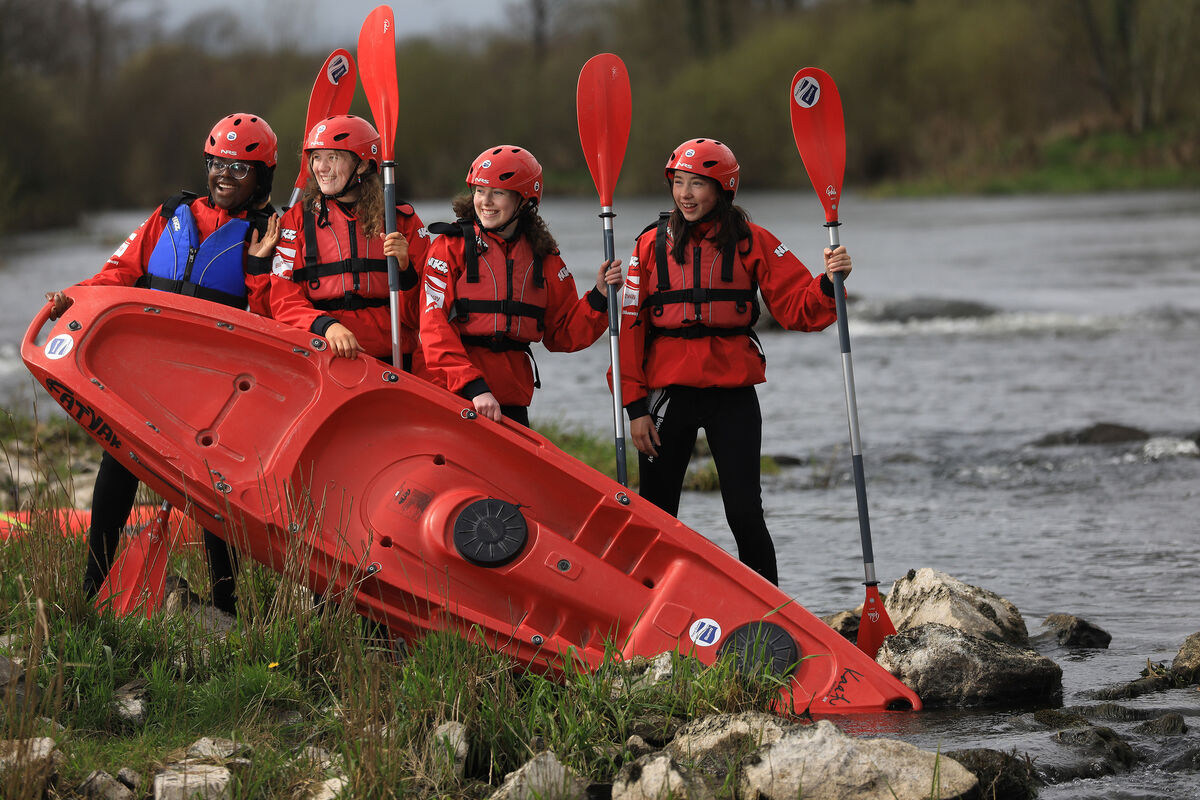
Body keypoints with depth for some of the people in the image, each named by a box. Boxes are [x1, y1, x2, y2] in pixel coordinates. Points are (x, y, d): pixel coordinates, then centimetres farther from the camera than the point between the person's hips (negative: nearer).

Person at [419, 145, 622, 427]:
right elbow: (435, 327, -11)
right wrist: (474, 387, -23)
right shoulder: (450, 247, -2)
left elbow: (563, 336, 12)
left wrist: (599, 297, -5)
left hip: (512, 400, 4)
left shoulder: (544, 257, 10)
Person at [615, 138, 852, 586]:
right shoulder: (652, 245, 3)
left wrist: (828, 283, -21)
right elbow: (630, 327, 2)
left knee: (744, 514, -6)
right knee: (655, 514, 6)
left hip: (733, 393, -1)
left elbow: (797, 309, 0)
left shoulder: (752, 243, 1)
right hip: (669, 392, 1)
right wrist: (635, 406, -3)